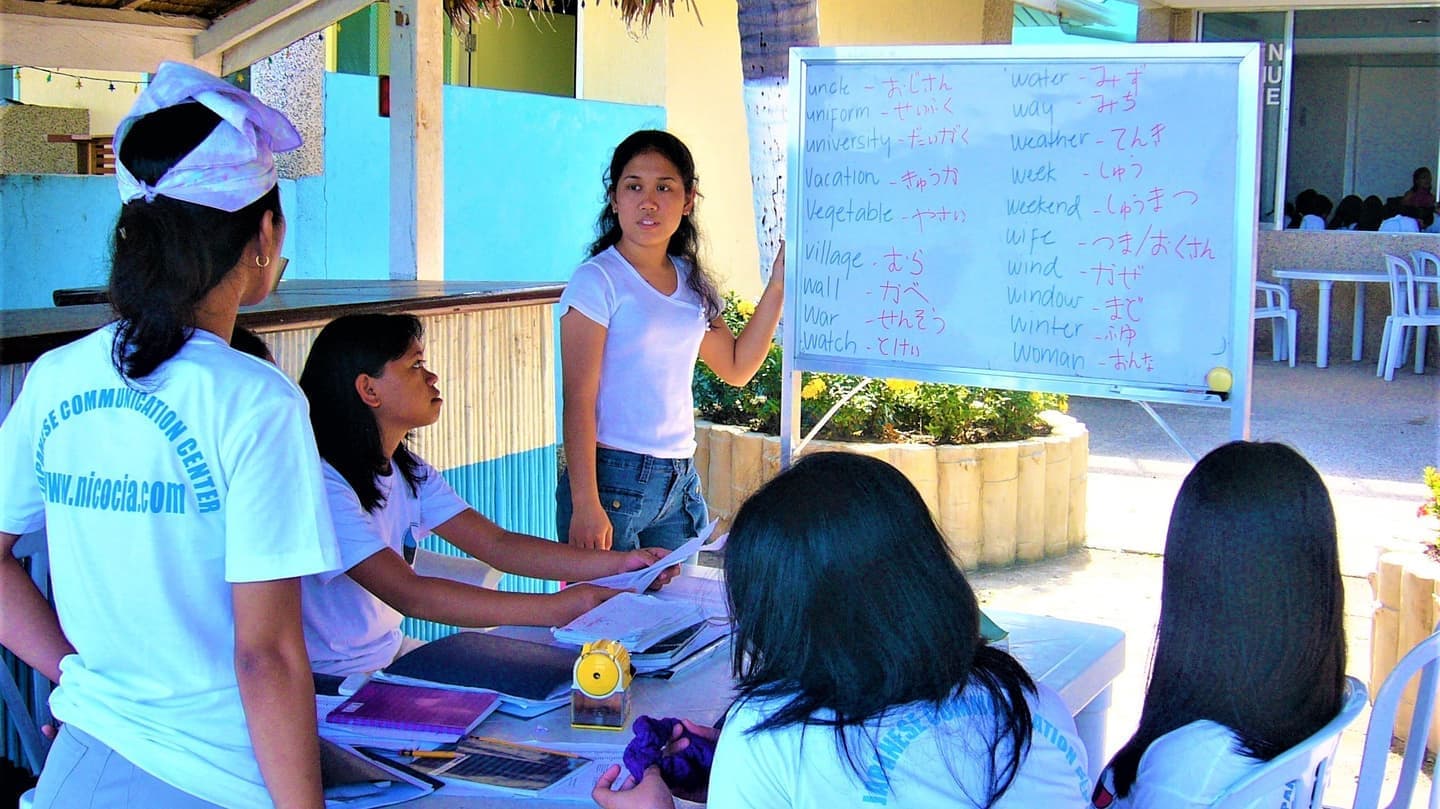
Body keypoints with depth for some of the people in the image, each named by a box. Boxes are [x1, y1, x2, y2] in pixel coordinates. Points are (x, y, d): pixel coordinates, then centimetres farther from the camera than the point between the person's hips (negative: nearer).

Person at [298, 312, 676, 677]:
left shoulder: (407, 470, 8)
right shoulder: (321, 483, -22)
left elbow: (496, 544, -1)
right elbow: (407, 593, -31)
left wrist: (621, 563, -14)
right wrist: (554, 609, -36)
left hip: (392, 653, 9)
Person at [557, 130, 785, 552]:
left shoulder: (690, 281, 10)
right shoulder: (598, 281, -10)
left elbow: (736, 367, 18)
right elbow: (579, 401, -13)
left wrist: (777, 287, 11)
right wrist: (584, 504, -19)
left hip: (680, 481, 6)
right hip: (613, 477, -6)